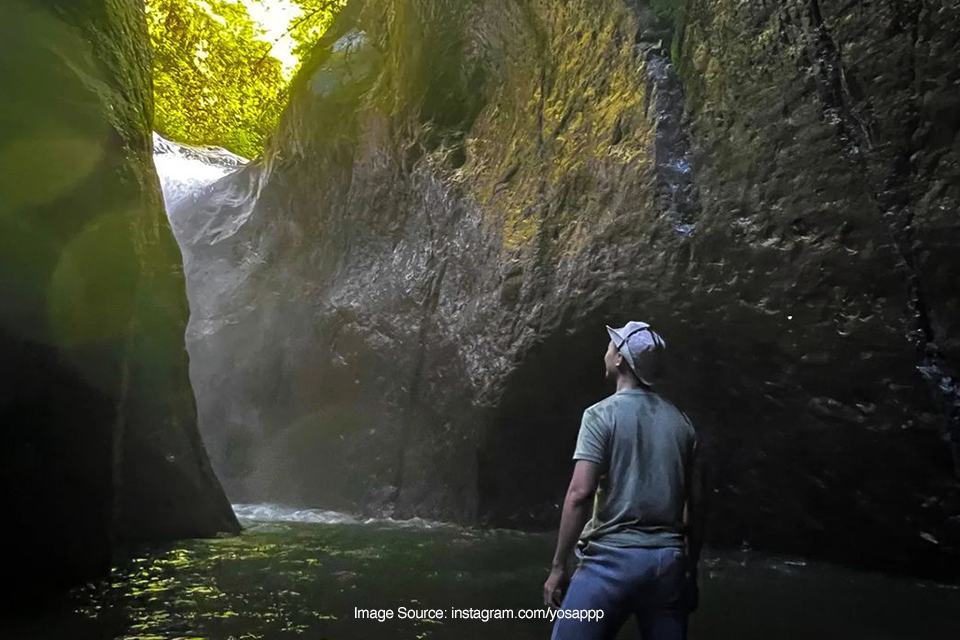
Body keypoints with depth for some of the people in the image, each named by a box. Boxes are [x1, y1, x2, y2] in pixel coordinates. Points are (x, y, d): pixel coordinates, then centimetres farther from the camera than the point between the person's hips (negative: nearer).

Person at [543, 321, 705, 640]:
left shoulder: (602, 414, -7)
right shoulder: (680, 421, 9)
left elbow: (580, 493, -15)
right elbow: (696, 503, 11)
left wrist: (558, 566, -9)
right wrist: (691, 568, 19)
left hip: (613, 557, -5)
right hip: (669, 561, 6)